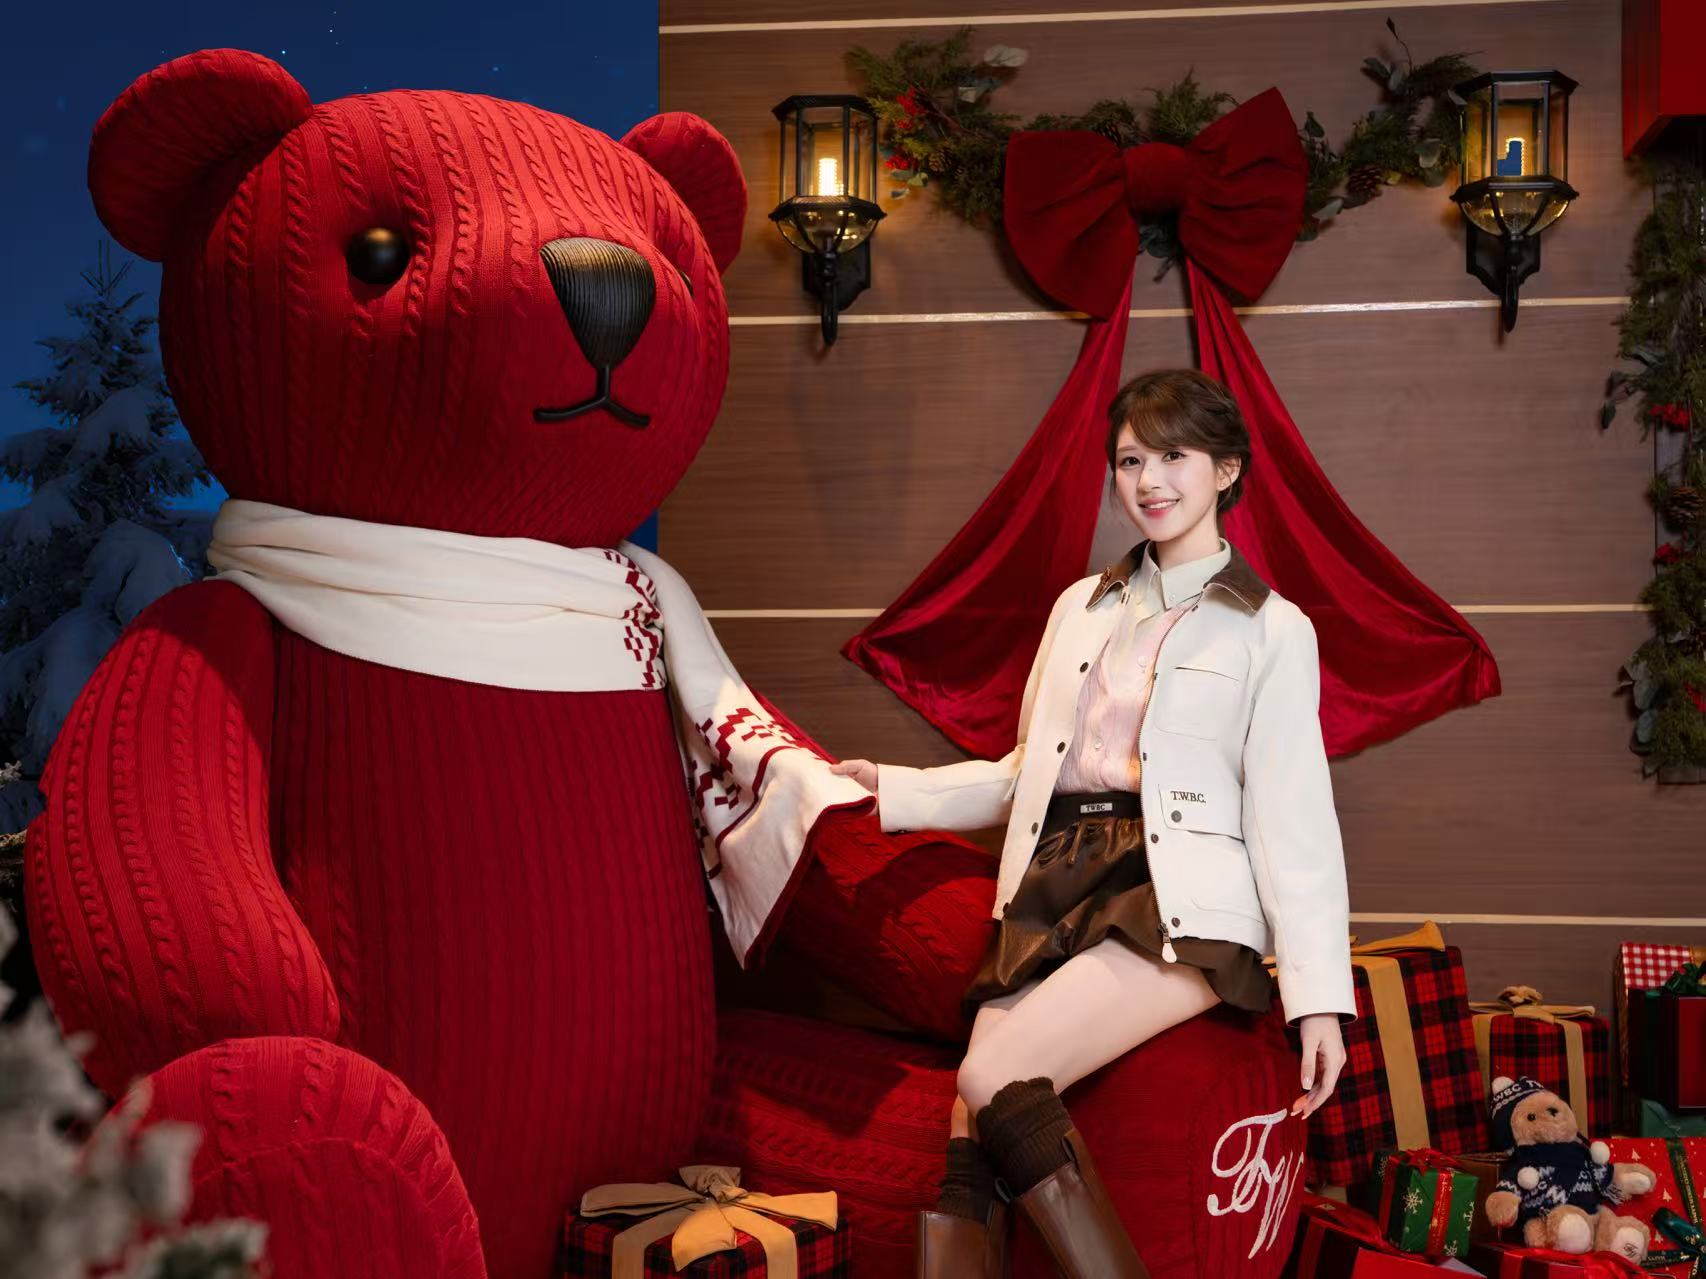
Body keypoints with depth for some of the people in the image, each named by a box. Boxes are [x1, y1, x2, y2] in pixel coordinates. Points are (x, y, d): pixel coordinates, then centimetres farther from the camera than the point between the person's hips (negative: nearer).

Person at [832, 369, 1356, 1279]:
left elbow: (1293, 818, 0)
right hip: (1053, 892, 5)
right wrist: (894, 793, 18)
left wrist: (1319, 994, -7)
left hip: (1177, 906, -5)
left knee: (991, 1080, -26)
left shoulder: (1271, 630, 6)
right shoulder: (1082, 608, 21)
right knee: (964, 1147, -13)